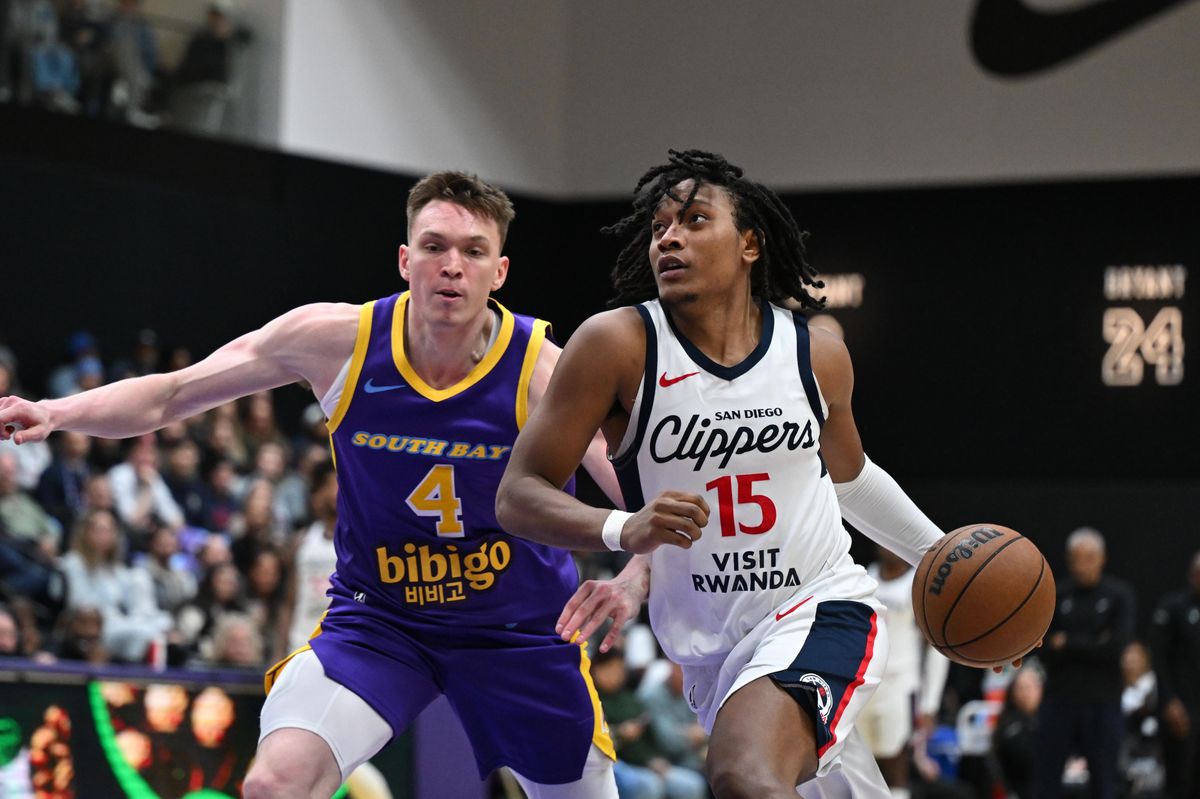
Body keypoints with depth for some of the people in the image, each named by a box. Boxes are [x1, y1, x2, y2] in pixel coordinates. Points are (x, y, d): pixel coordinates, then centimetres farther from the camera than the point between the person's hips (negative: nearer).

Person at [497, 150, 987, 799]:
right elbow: (518, 496, -11)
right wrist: (622, 530, -29)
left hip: (819, 607, -2)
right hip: (709, 647, 2)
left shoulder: (816, 355, -1)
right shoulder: (617, 345, -9)